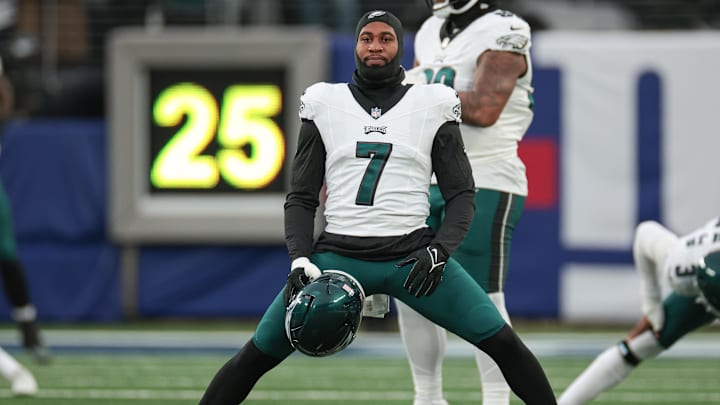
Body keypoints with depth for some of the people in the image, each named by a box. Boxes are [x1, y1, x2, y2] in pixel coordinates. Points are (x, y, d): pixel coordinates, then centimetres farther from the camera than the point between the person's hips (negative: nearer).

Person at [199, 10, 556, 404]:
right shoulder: (324, 105, 9)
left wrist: (440, 249, -11)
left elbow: (461, 194, 7)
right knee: (257, 354, -6)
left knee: (502, 343, -11)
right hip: (338, 254, 1)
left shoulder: (431, 106, 7)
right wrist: (299, 260, -6)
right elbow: (301, 198, 10)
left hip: (412, 254, 0)